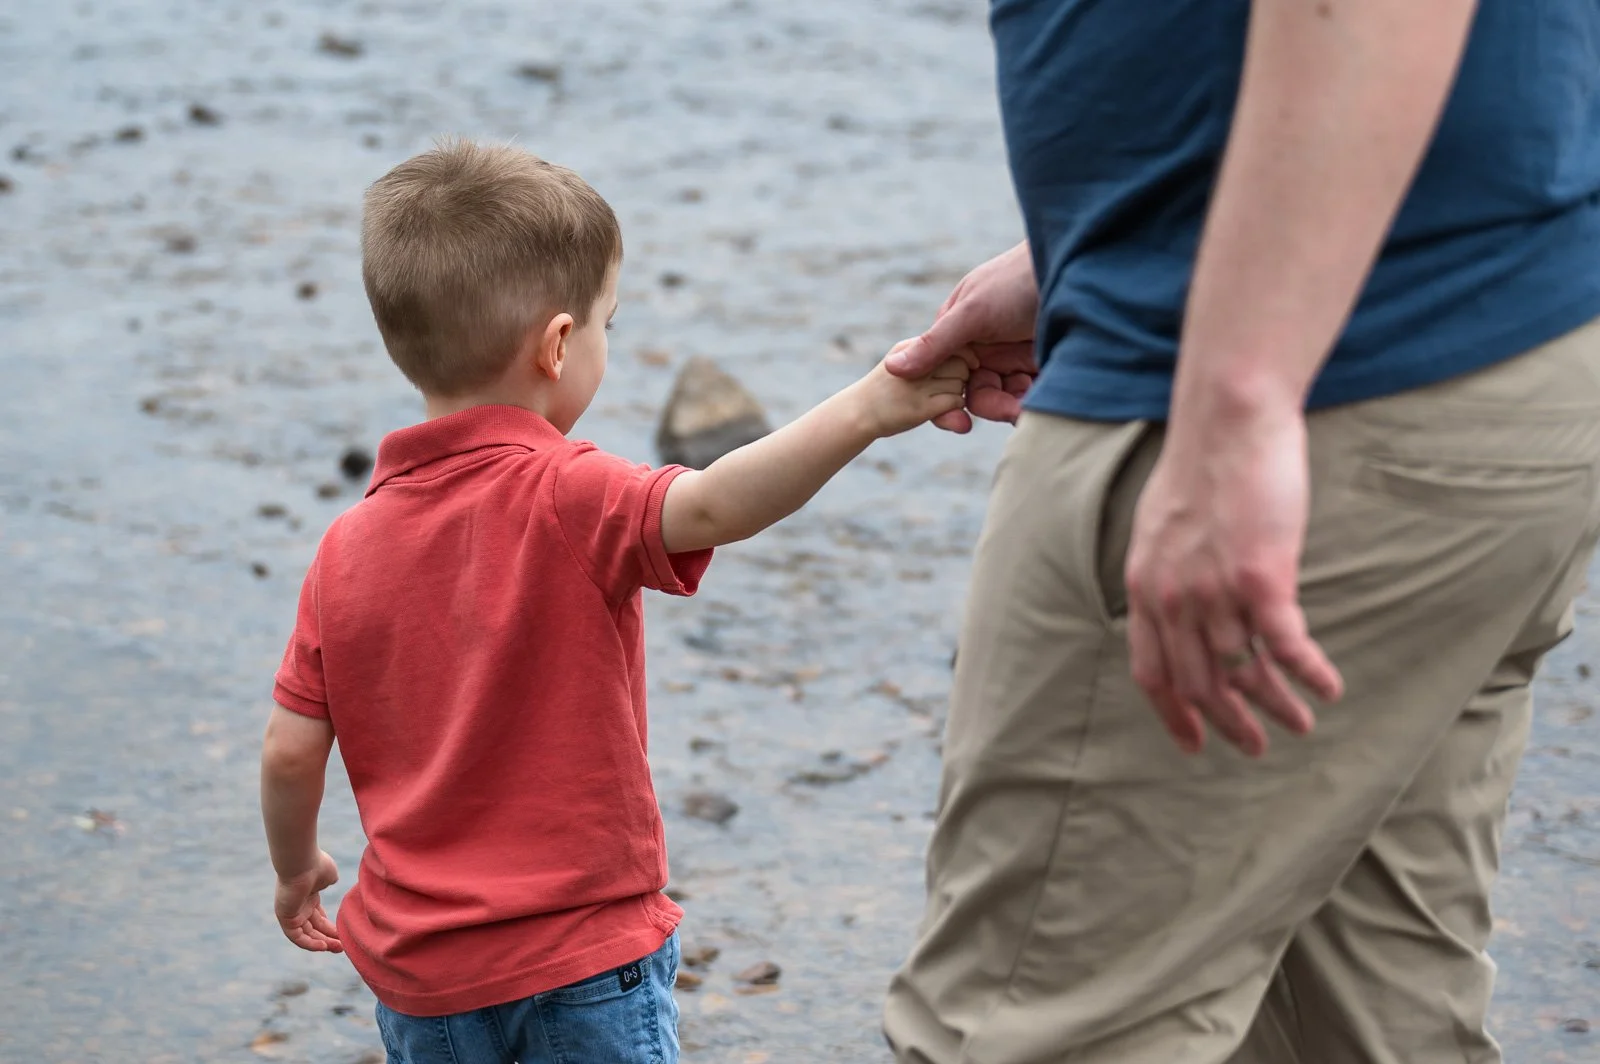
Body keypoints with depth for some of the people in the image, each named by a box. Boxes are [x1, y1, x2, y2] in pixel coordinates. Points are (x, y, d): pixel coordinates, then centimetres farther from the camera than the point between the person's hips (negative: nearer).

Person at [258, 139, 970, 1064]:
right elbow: (709, 507, -37)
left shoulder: (350, 546, 1)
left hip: (416, 973, 6)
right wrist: (864, 410, -39)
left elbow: (290, 753, 5)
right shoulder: (568, 501, -16)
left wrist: (297, 868, 23)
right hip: (583, 963, -5)